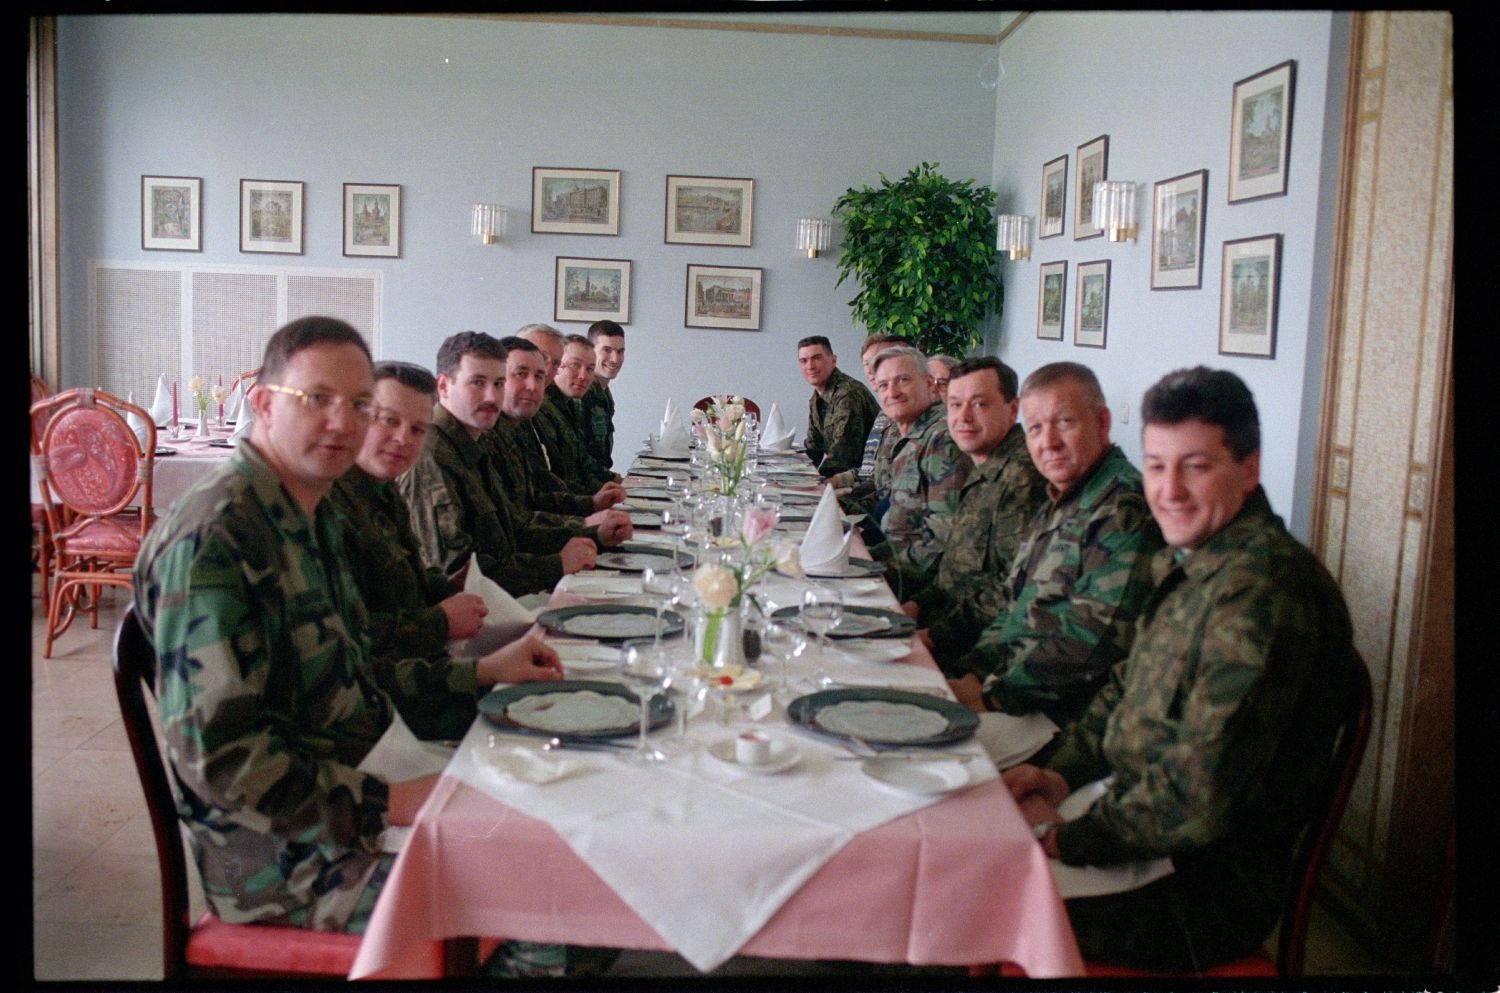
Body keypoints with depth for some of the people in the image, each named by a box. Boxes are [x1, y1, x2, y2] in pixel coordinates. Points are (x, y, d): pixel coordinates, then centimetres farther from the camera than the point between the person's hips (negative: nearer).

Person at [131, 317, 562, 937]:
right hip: (288, 858, -9)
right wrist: (390, 803, -23)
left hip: (361, 781, 9)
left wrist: (483, 672, 12)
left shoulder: (314, 517, 10)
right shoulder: (211, 538, -20)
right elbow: (217, 755, -24)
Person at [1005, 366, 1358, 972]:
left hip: (1206, 882, -9)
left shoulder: (1261, 592, -26)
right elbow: (1126, 688, 17)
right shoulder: (1182, 563, 6)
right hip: (1142, 830, 9)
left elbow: (1200, 798, -27)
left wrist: (1064, 839, -16)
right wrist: (1062, 774, 2)